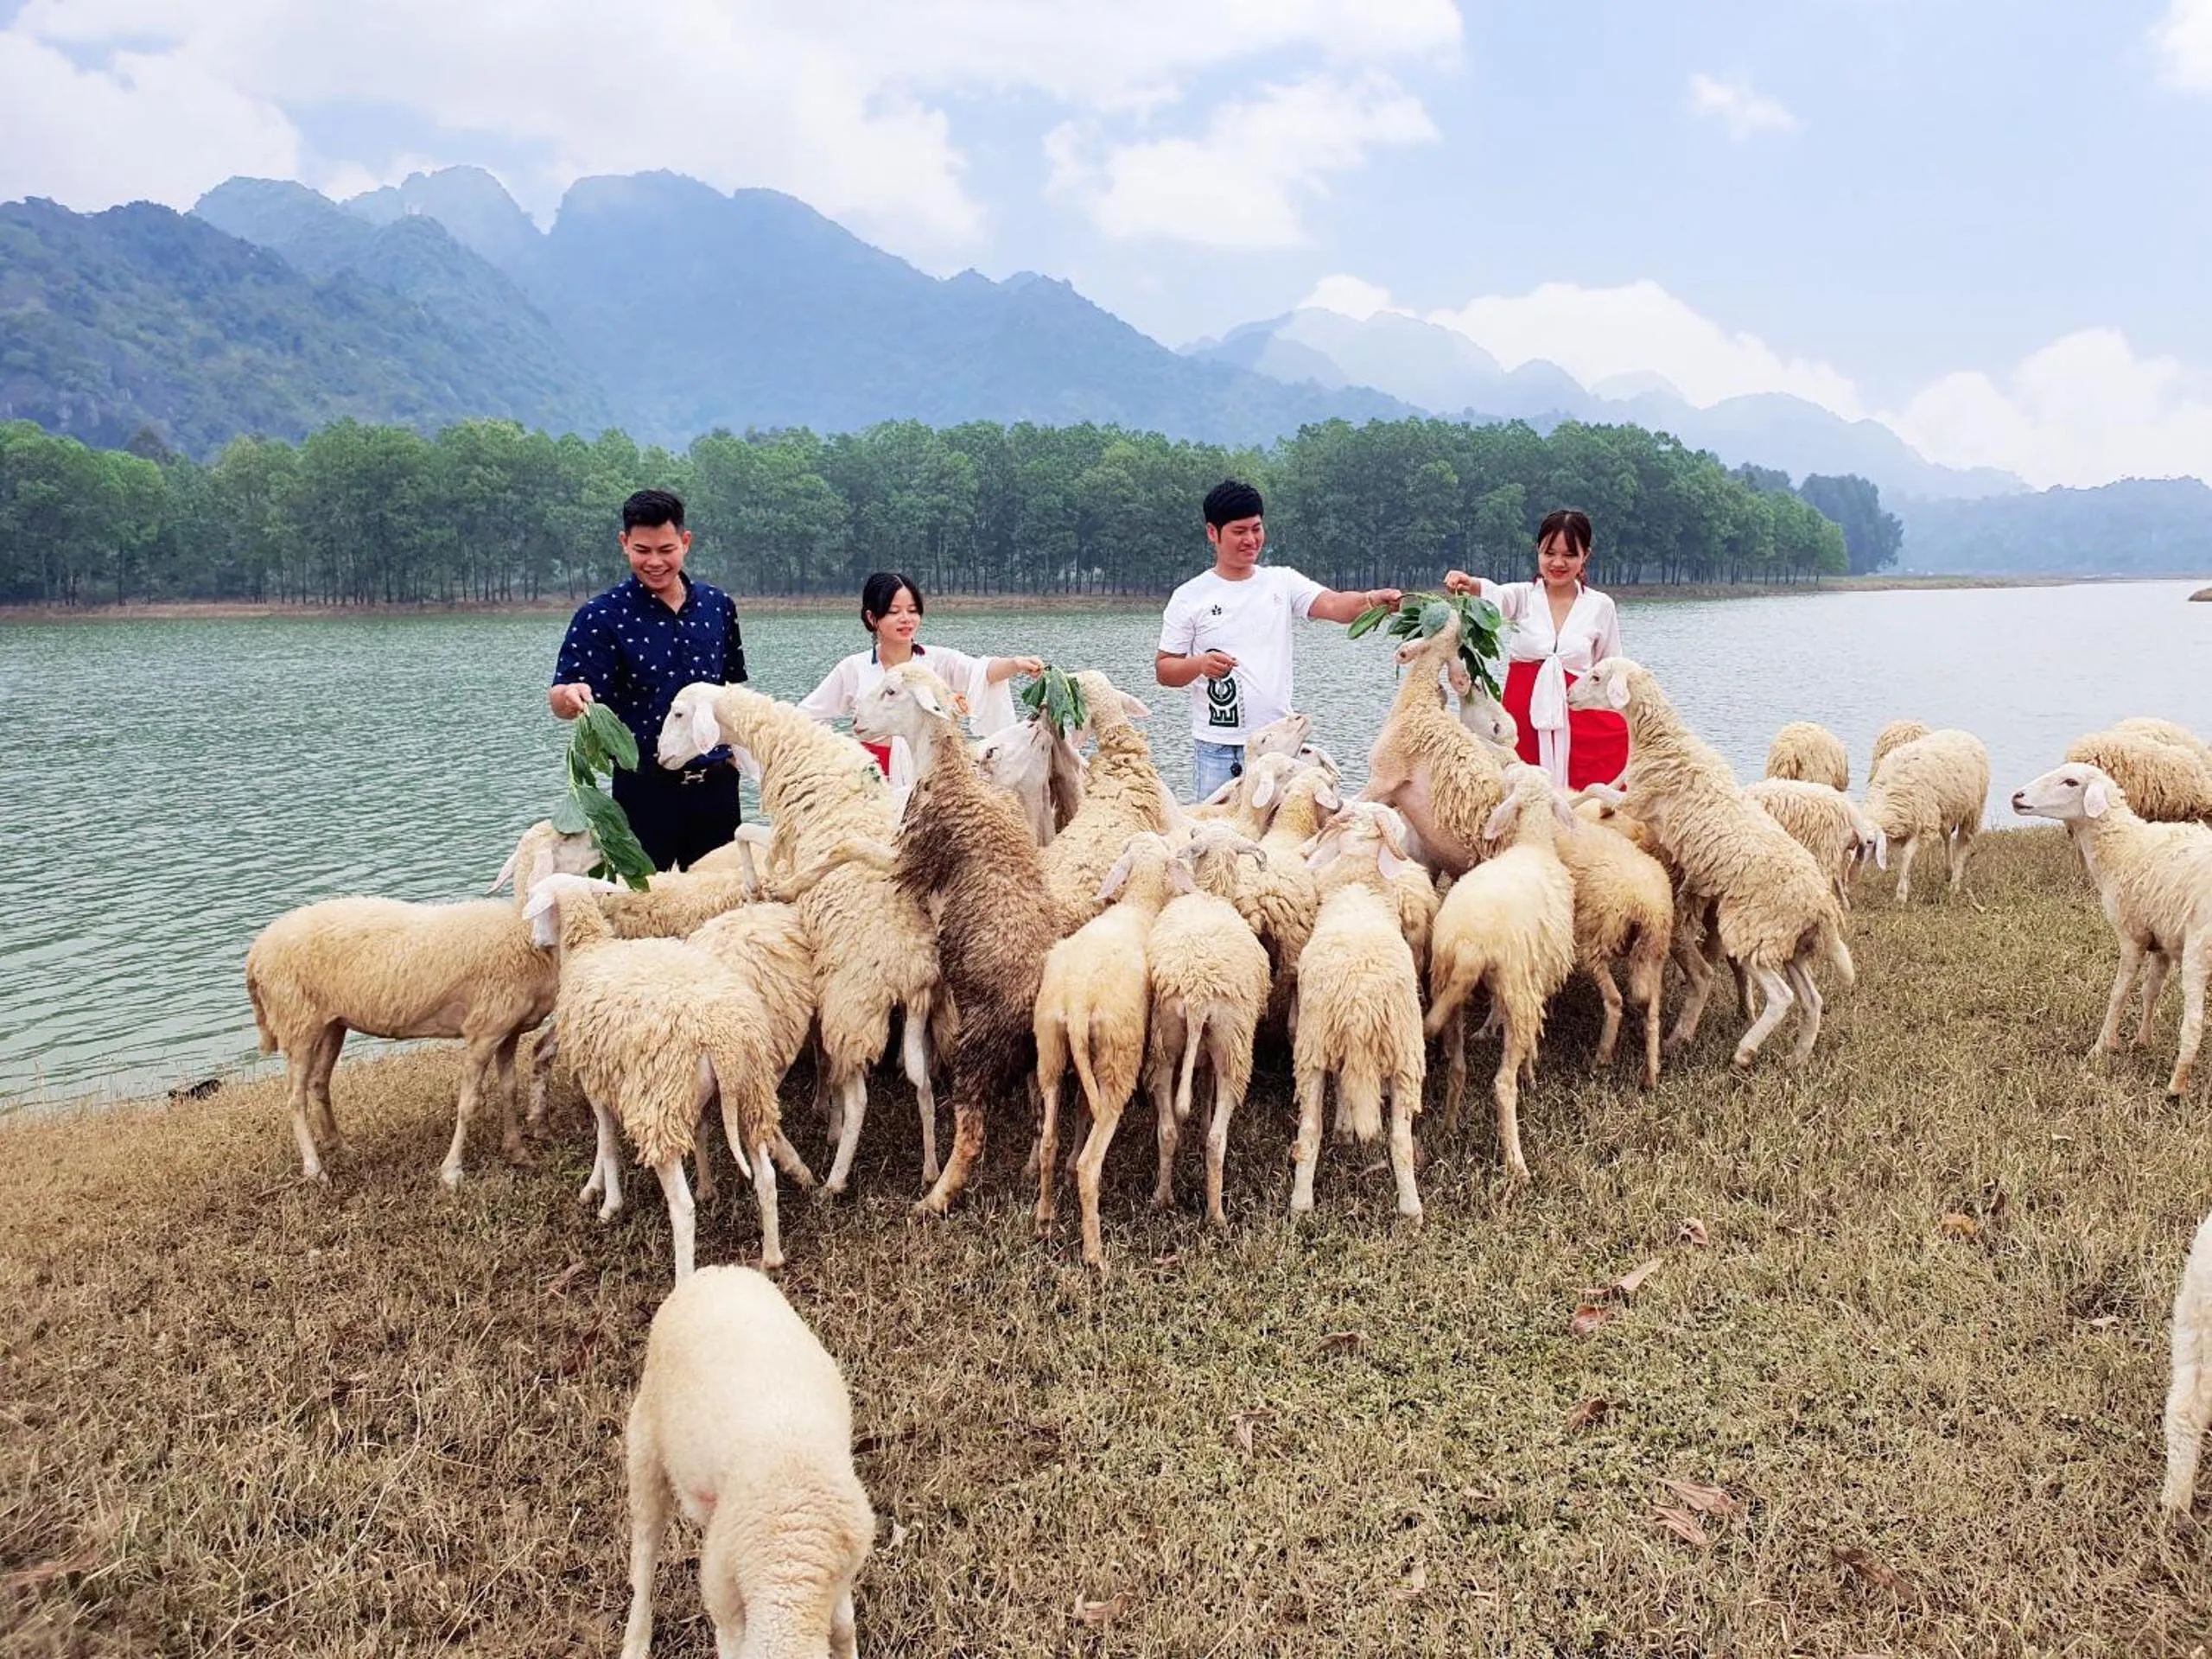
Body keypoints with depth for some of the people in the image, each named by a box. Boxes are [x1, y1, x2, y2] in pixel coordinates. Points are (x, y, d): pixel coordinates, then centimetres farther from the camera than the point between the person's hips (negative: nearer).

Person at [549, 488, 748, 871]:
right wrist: (570, 696, -37)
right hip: (646, 789, -4)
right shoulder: (601, 617, -7)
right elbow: (560, 698, -14)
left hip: (716, 782, 4)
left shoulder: (717, 605, 6)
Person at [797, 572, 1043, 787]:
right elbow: (803, 715, 12)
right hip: (877, 778, 0)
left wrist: (1015, 664, -39)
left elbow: (981, 671, -21)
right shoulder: (854, 669, 2)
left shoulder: (938, 660, -2)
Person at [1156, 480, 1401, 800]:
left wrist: (1372, 600, -31)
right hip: (1217, 749, -2)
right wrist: (1200, 664, -17)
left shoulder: (1283, 582, 6)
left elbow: (1332, 604, -10)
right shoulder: (1189, 598, 2)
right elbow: (1163, 670, 3)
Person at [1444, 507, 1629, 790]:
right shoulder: (1522, 596, 5)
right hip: (1524, 721, -1)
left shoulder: (1601, 606, 8)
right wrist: (1470, 584, -42)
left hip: (1583, 723, 1)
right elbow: (1494, 595, -19)